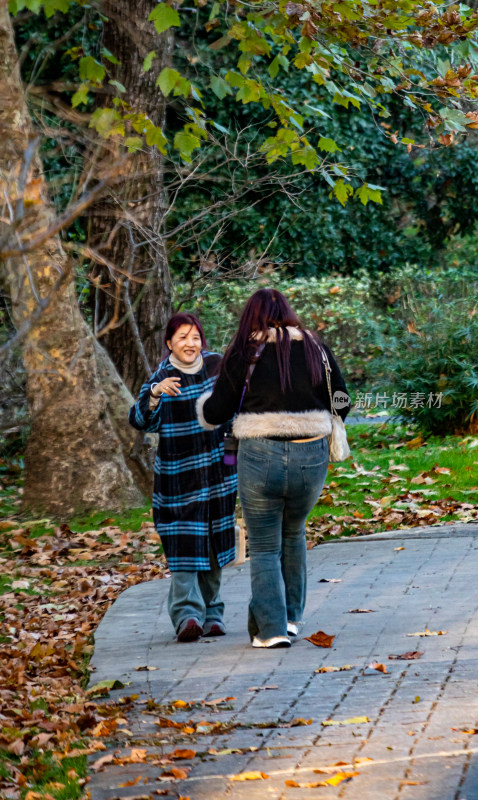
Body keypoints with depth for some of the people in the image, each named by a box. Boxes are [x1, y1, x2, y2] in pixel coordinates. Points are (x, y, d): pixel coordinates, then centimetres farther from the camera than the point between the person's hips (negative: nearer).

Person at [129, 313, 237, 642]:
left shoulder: (217, 365, 2)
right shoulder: (163, 378, -10)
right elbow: (141, 421, -23)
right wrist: (154, 395, -38)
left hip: (217, 473, 4)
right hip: (178, 476, -4)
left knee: (213, 546, 10)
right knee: (184, 544, -13)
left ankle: (211, 613, 20)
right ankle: (187, 614, -19)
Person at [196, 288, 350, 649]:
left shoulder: (243, 354, -2)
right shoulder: (316, 348, 4)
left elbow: (216, 412, 2)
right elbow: (342, 402, 6)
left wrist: (204, 405, 24)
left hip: (262, 457, -3)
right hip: (311, 457, 3)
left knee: (264, 547, 7)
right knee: (293, 533, 25)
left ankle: (271, 630, 0)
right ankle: (291, 616, 29)